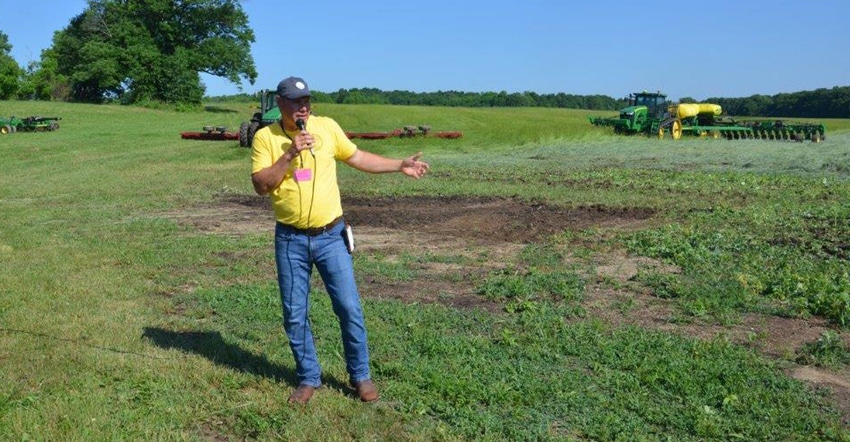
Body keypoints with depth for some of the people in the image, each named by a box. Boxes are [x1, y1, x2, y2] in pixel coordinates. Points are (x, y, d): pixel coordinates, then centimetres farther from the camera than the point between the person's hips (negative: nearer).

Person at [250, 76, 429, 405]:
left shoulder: (327, 127, 1)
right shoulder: (265, 137, -3)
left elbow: (357, 158, 12)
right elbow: (261, 186, -10)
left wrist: (400, 166, 11)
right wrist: (289, 154, -19)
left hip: (330, 236, 1)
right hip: (290, 240, 0)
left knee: (349, 309, 2)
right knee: (295, 315, 7)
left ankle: (360, 376, 20)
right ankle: (309, 378, 26)